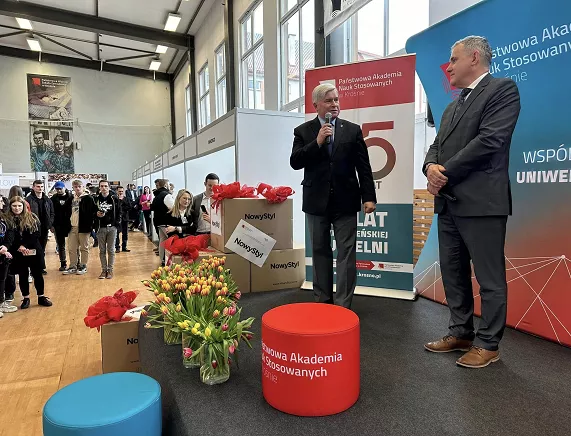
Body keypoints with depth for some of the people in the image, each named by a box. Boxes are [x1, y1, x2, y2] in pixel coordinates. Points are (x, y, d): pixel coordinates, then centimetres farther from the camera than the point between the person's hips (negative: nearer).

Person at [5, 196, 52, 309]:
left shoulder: (32, 217, -1)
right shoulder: (7, 220, -1)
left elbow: (37, 234, -6)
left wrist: (24, 245, -15)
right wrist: (19, 247, -17)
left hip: (34, 251, 0)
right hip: (18, 253, 0)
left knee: (38, 274, 7)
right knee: (23, 275, 10)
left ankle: (41, 297, 19)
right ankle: (26, 298, 22)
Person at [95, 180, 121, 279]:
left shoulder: (114, 199, 1)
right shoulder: (96, 199, 3)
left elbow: (119, 212, 3)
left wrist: (117, 224, -6)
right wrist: (96, 214, -13)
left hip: (112, 227, -1)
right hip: (101, 228, 1)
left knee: (111, 250, 4)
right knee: (102, 250, 7)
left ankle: (110, 270, 12)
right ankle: (104, 270, 16)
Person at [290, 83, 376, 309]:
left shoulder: (353, 130, 5)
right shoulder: (303, 131, 5)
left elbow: (363, 167, 2)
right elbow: (295, 163, -6)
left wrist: (368, 196, -6)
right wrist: (317, 142, -15)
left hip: (345, 201, 0)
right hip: (316, 202, 1)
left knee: (346, 253, 0)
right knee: (320, 252, 10)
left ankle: (343, 304, 9)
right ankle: (322, 299, 23)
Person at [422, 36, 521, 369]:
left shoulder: (503, 89, -3)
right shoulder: (453, 107, 22)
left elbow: (489, 140, -16)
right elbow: (438, 145, 15)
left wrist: (446, 173, -12)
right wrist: (431, 167, -7)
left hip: (482, 202, -8)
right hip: (449, 203, 8)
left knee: (490, 277, 3)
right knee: (453, 273, 14)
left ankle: (488, 344, 17)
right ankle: (460, 333, 28)